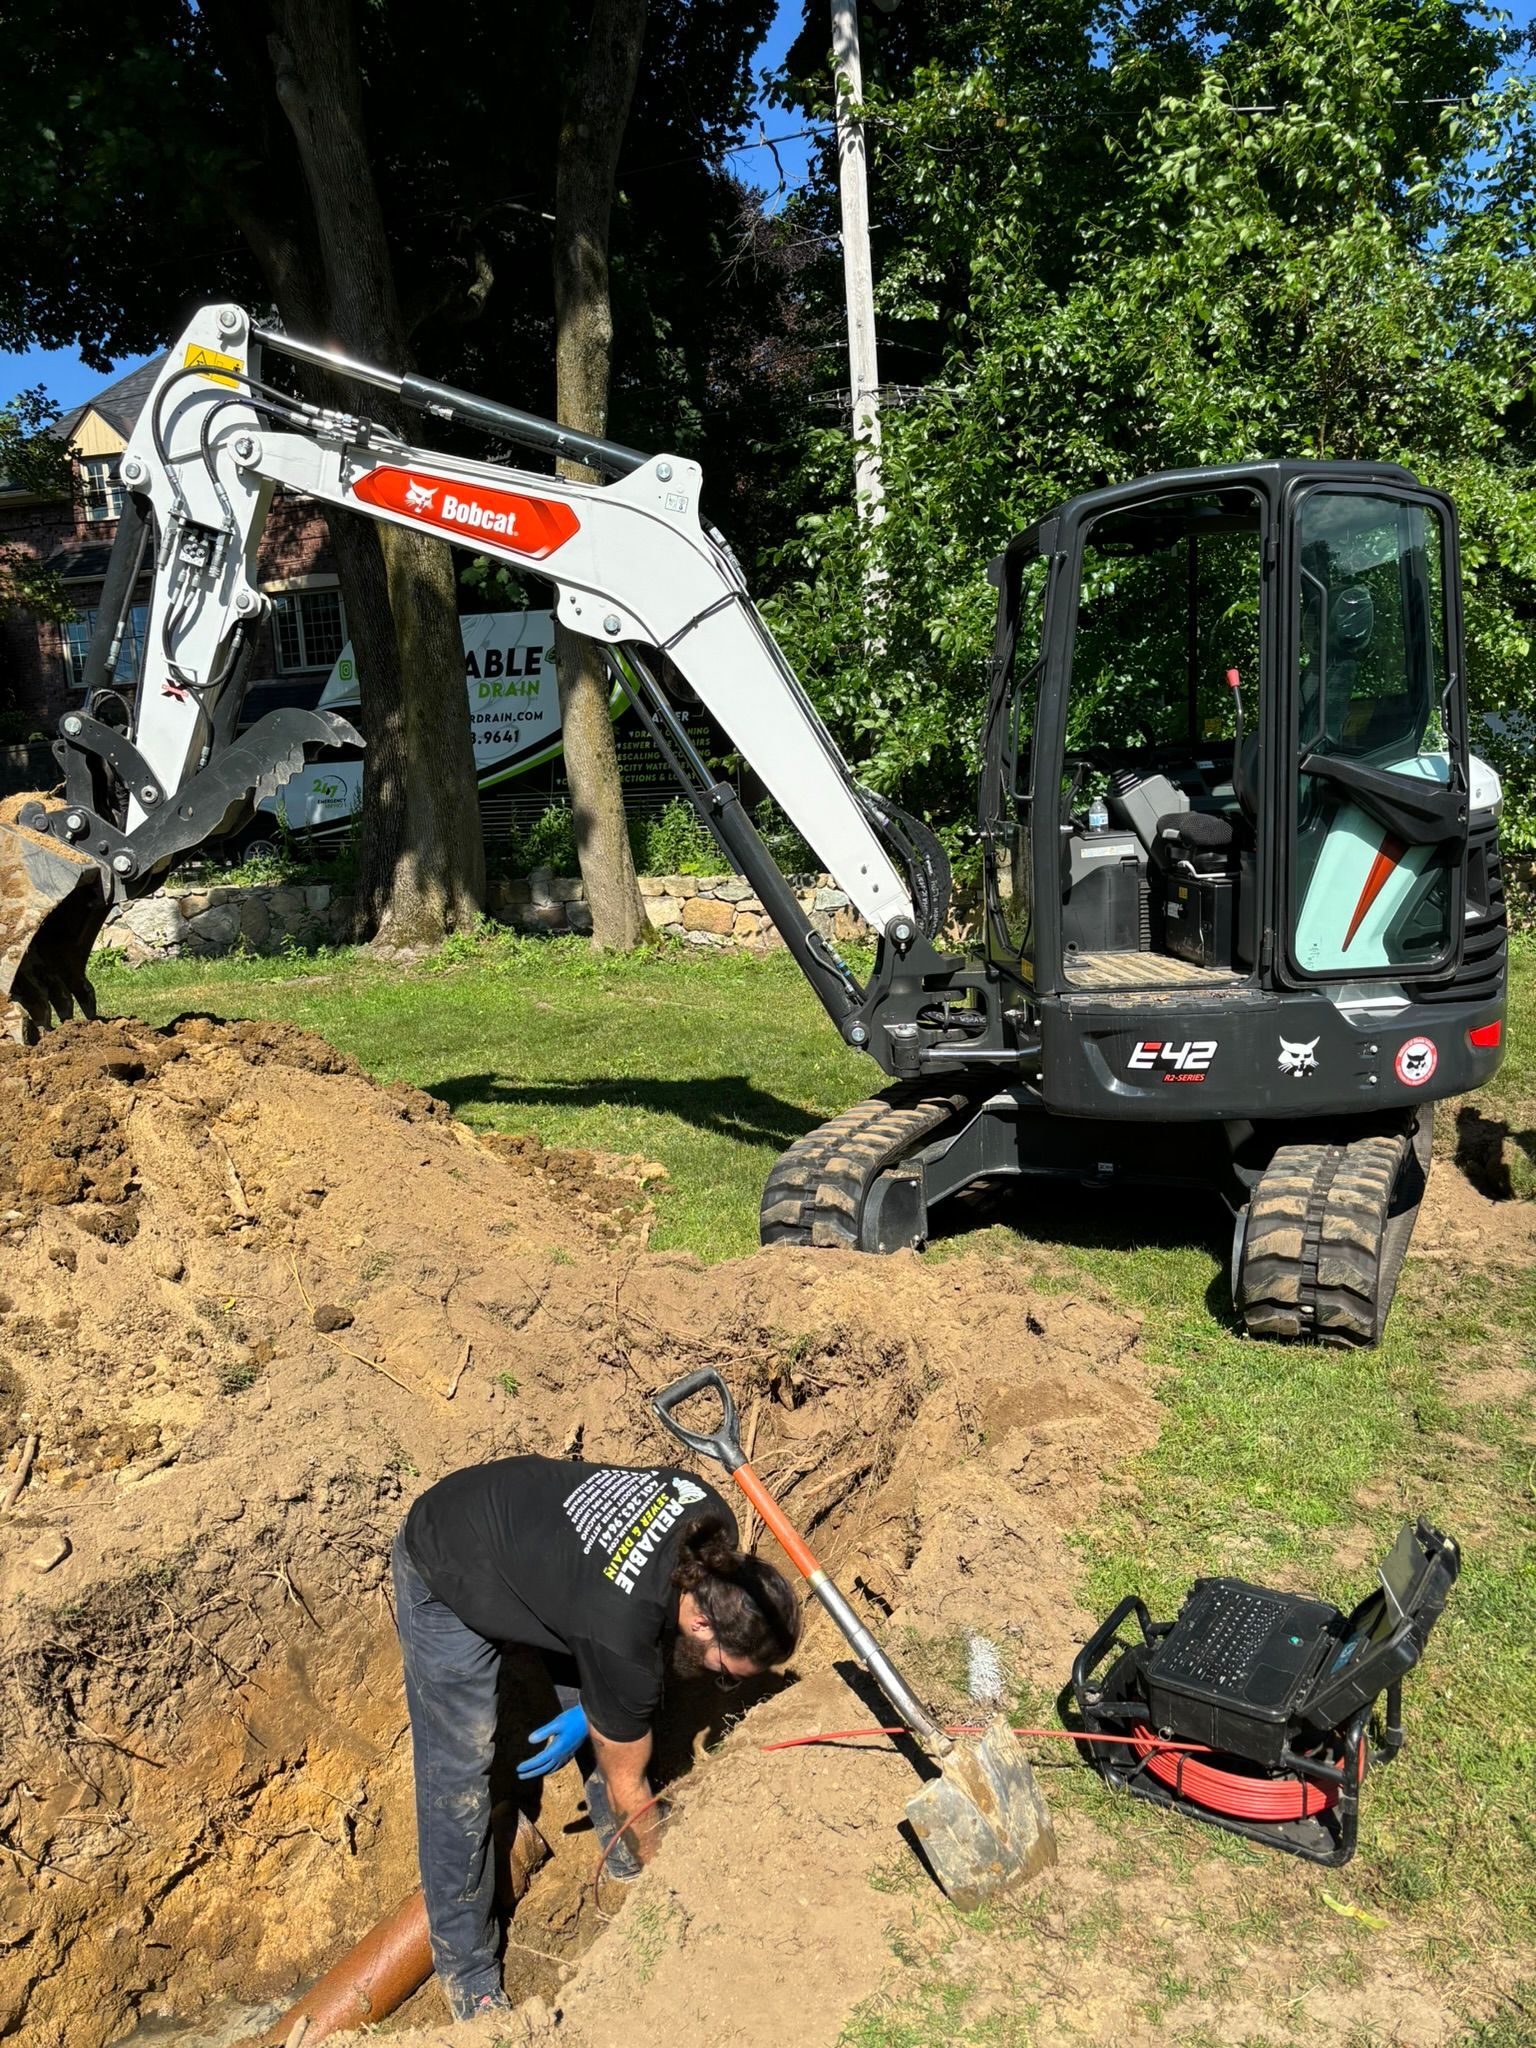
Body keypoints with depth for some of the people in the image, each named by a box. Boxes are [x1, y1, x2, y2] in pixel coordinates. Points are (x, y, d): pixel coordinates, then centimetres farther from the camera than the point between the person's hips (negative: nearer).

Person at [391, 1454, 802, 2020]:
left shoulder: (711, 1522, -20)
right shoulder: (624, 1641, -35)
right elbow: (625, 1785, -16)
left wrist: (590, 1708, -4)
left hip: (530, 1526, 7)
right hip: (446, 1576, -7)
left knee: (614, 1722, 8)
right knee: (460, 1766, -3)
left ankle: (628, 1864, 30)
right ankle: (466, 1972, 16)